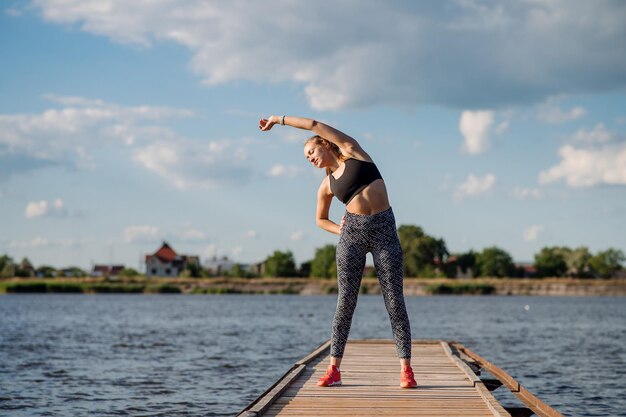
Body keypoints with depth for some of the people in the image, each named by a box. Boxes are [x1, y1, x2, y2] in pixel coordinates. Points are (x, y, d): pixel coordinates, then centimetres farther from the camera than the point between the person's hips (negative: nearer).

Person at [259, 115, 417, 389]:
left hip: (384, 230, -2)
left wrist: (279, 119, 11)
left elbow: (315, 125, 4)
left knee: (394, 299, -6)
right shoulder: (327, 185, 15)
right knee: (346, 300, -4)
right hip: (352, 232, 2)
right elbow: (321, 220, 27)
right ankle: (334, 369, -3)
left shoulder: (352, 151, 8)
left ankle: (406, 369, -6)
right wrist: (341, 231, 7)